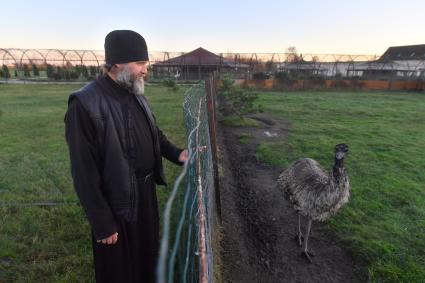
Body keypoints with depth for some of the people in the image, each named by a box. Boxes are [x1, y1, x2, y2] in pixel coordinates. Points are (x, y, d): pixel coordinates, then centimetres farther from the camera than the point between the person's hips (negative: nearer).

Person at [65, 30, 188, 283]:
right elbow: (84, 173, -21)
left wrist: (176, 154, -2)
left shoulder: (136, 95, 1)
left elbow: (154, 133, 15)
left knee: (148, 254, 29)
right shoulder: (86, 104, -23)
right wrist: (102, 224, -17)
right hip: (117, 203, -7)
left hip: (147, 192, 7)